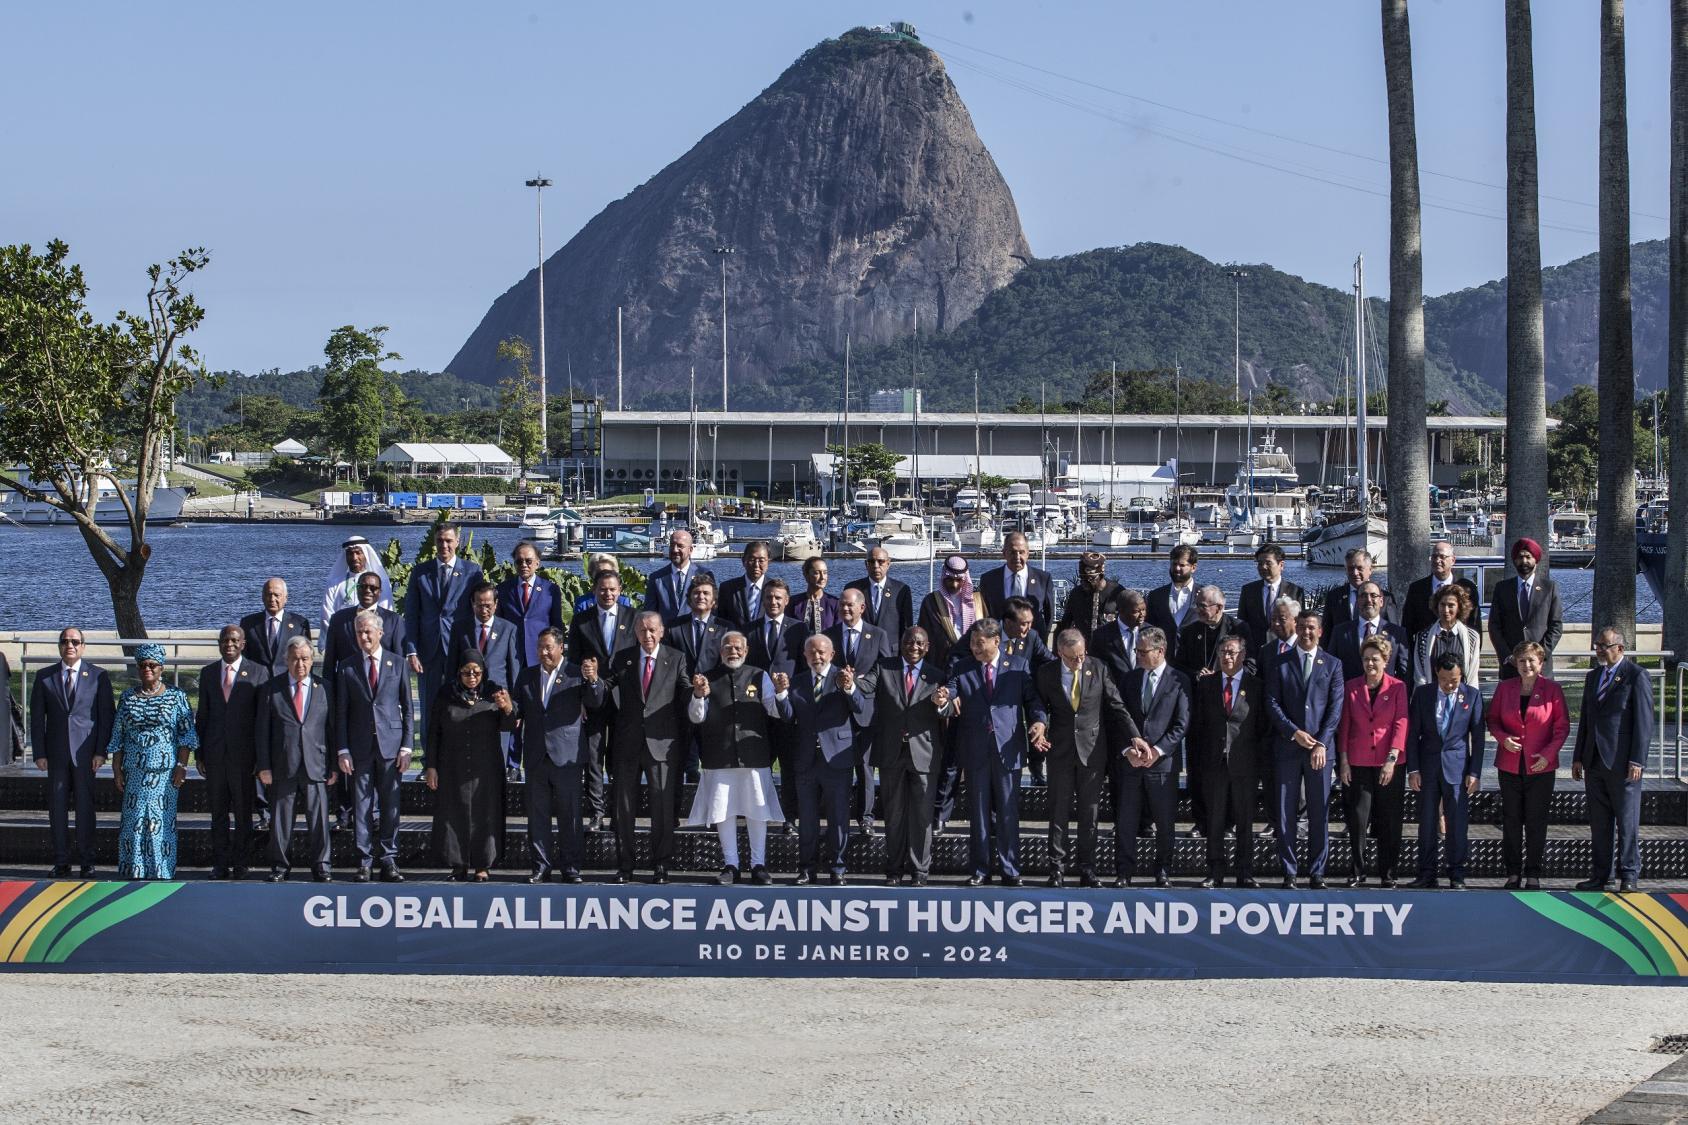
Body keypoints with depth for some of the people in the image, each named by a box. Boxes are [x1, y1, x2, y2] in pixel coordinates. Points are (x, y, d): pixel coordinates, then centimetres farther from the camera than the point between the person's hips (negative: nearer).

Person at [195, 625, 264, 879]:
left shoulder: (258, 674, -1)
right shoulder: (208, 673, 9)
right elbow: (202, 715, 11)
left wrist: (261, 757, -6)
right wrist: (199, 753, 6)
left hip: (243, 753, -3)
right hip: (215, 753, 3)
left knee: (243, 812, 3)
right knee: (218, 811, 7)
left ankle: (239, 864, 11)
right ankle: (220, 864, 13)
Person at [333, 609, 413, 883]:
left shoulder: (397, 663, 5)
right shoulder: (346, 667, 5)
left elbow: (406, 708, 6)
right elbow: (341, 713, 4)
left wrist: (406, 747, -1)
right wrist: (343, 751, -3)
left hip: (391, 744, 0)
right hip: (360, 746, 0)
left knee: (390, 806, 2)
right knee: (361, 806, 1)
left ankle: (388, 861, 9)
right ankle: (364, 862, 6)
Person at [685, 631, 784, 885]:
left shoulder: (759, 677, 6)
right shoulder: (709, 678, 6)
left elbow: (776, 712, -1)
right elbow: (696, 717, 2)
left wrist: (780, 693, -21)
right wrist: (698, 695, -17)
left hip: (754, 756, 0)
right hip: (719, 757, 0)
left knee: (757, 812, 3)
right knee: (723, 812, 4)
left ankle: (758, 865, 12)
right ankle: (730, 865, 13)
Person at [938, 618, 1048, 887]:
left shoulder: (1019, 667, 6)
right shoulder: (961, 669, 8)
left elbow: (1032, 699, 5)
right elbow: (951, 700, -2)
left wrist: (1039, 721, -14)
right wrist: (945, 701, -26)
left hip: (1008, 748, -1)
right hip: (975, 751, 1)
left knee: (1008, 813, 2)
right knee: (978, 813, 6)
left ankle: (1010, 870, 9)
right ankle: (980, 869, 13)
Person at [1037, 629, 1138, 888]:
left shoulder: (1098, 669, -2)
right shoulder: (1046, 674, -2)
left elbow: (1117, 706, -1)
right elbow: (1040, 709, 9)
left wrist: (1135, 736, -9)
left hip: (1092, 750, 0)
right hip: (1060, 750, 0)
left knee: (1089, 813, 5)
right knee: (1059, 812, 1)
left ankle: (1087, 869, 12)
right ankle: (1057, 869, 7)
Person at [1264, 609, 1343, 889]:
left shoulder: (1332, 665, 9)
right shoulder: (1280, 663, 8)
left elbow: (1336, 707, 2)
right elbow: (1272, 703, 2)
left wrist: (1322, 743, -8)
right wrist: (1294, 732, -10)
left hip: (1320, 748, 0)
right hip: (1287, 748, 0)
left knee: (1319, 813, 0)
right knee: (1284, 813, 0)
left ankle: (1316, 873, 6)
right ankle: (1288, 872, 5)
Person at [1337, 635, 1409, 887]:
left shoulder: (1397, 687, 2)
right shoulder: (1351, 687, 7)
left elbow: (1401, 724, -4)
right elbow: (1344, 726, 8)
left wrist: (1392, 759, -12)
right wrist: (1343, 761, 2)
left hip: (1390, 763, -1)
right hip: (1358, 762, 1)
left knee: (1389, 820, 2)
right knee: (1358, 818, -3)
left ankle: (1387, 872, 11)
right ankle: (1357, 872, 6)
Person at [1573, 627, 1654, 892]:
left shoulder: (1637, 676, -6)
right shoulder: (1593, 677, 16)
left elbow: (1644, 722, -10)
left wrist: (1637, 760, -16)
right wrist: (1578, 757, 14)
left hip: (1622, 762, -7)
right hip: (1595, 761, 7)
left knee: (1627, 821, -1)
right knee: (1599, 822, 9)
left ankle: (1629, 874, 4)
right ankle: (1601, 874, 14)